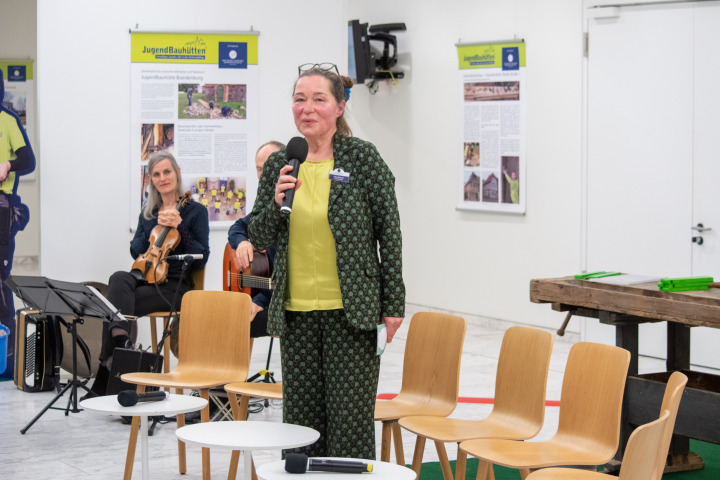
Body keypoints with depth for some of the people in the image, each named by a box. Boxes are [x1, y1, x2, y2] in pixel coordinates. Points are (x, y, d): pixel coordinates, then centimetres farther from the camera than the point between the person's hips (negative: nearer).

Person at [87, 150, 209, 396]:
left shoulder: (195, 211, 3)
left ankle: (106, 375, -28)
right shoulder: (148, 212, 18)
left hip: (175, 286, -5)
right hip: (144, 276, 5)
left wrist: (180, 227, -13)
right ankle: (119, 335, -48)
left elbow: (201, 258, -2)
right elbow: (135, 251, 11)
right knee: (119, 278, -33)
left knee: (115, 304, -29)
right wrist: (156, 226, -4)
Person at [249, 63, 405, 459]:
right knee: (302, 420, 9)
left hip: (351, 310, -4)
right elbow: (258, 239, 9)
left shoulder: (362, 157, -4)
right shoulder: (278, 165, 6)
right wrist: (275, 203, -12)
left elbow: (389, 231, -2)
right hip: (296, 312, 4)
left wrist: (393, 304, -5)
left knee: (350, 420, -2)